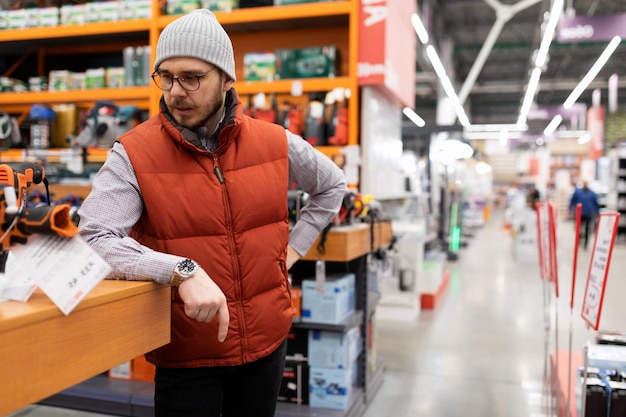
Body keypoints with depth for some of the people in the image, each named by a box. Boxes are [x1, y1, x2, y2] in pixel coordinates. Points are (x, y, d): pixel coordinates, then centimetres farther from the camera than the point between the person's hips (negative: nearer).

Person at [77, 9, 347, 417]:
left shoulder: (276, 143, -3)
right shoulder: (134, 154, -13)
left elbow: (332, 185, 15)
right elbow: (94, 239, -22)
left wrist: (294, 246, 6)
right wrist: (183, 270, -33)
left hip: (267, 339, 4)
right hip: (184, 353, -3)